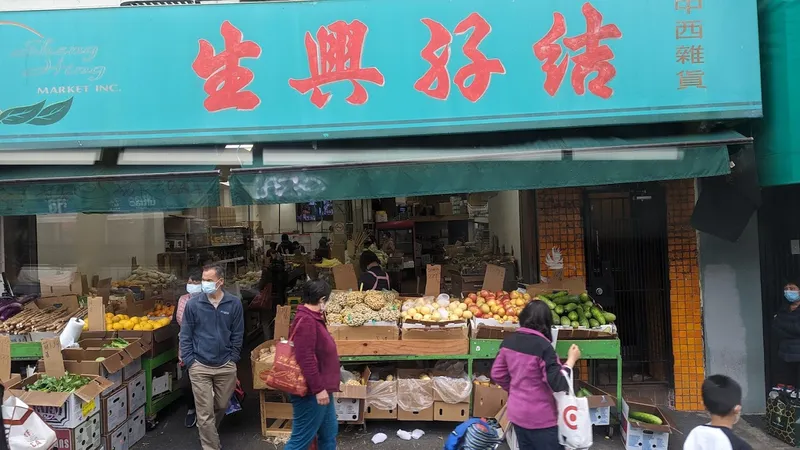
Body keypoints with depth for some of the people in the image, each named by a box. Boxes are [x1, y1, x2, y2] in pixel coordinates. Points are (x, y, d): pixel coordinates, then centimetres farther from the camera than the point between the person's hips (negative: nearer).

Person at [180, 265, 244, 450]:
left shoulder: (234, 304, -5)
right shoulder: (193, 304, -7)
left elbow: (237, 335, 2)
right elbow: (185, 335, -1)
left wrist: (232, 359, 0)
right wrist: (189, 361, -6)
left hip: (226, 366, 2)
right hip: (200, 367, -2)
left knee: (222, 406, 19)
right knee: (205, 412, 3)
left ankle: (208, 431, 48)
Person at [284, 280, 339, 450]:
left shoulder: (311, 318, 11)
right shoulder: (306, 320, -22)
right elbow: (305, 358, -27)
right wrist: (318, 389, -24)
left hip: (321, 389, 11)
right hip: (312, 392, -11)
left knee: (329, 433, 19)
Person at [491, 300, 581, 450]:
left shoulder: (508, 341, -2)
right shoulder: (543, 346, -22)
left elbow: (497, 374, 4)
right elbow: (558, 384, -20)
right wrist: (571, 360, -10)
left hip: (516, 413, 6)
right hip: (540, 418, -6)